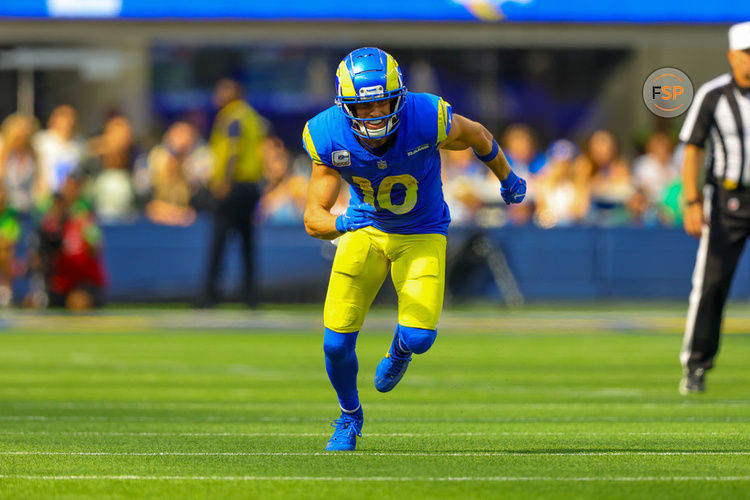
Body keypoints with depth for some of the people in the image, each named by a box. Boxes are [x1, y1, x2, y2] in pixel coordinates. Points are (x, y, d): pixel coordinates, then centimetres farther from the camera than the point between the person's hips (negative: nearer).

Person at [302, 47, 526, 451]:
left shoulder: (428, 119, -31)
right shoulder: (329, 138, -25)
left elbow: (477, 136, -7)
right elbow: (313, 219, -22)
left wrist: (508, 180, 11)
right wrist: (343, 225, -46)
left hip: (421, 235, -1)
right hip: (365, 228, 1)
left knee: (419, 336, -16)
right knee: (337, 342, -6)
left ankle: (399, 352, 26)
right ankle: (349, 415, 27)